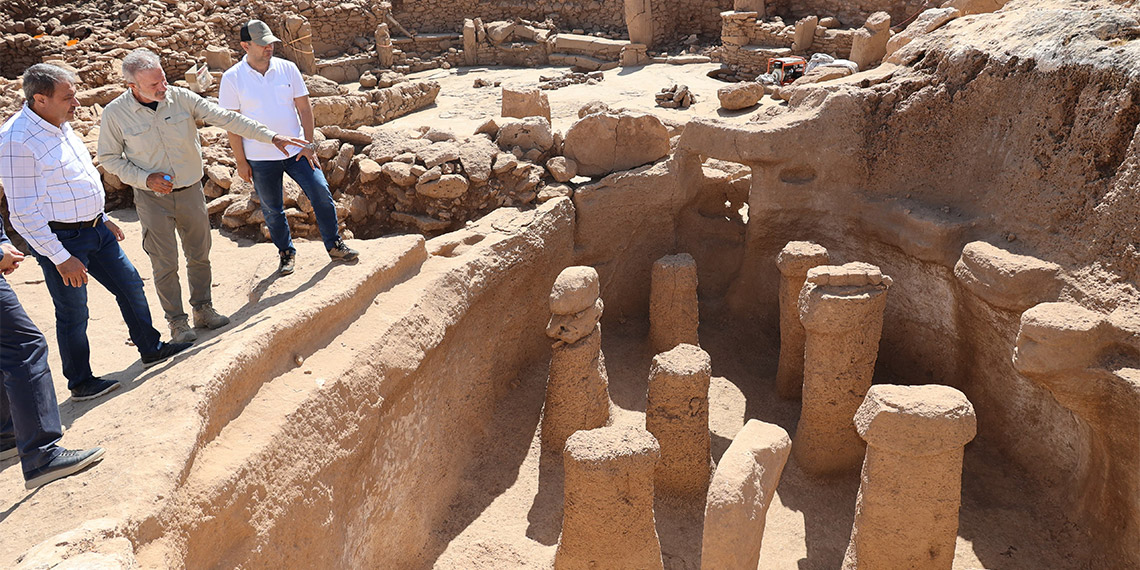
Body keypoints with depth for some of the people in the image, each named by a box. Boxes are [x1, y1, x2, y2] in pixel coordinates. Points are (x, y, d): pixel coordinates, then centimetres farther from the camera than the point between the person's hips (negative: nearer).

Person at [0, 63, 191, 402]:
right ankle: (81, 384, 21)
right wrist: (61, 258, -21)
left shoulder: (59, 125, 5)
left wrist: (102, 219, 22)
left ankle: (150, 349, 33)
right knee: (73, 314, 5)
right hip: (61, 240, -8)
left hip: (94, 229, 9)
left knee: (131, 285, 16)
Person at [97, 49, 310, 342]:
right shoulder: (115, 113, -12)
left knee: (199, 254, 13)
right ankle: (177, 321, 19)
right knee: (165, 263, 3)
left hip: (191, 192, 3)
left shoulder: (181, 98, -8)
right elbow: (109, 157, -1)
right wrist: (145, 178, -16)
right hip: (153, 199, -2)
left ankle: (203, 309, 30)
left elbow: (226, 118, -8)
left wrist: (271, 137, -12)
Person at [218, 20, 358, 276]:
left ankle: (335, 246, 14)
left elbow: (304, 108, 2)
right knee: (272, 210, 10)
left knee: (321, 194, -2)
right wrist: (240, 161, -5)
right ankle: (286, 253, 29)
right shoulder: (232, 78, -7)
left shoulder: (287, 68, -2)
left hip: (296, 150, 1)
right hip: (260, 158, -1)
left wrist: (309, 145, -3)